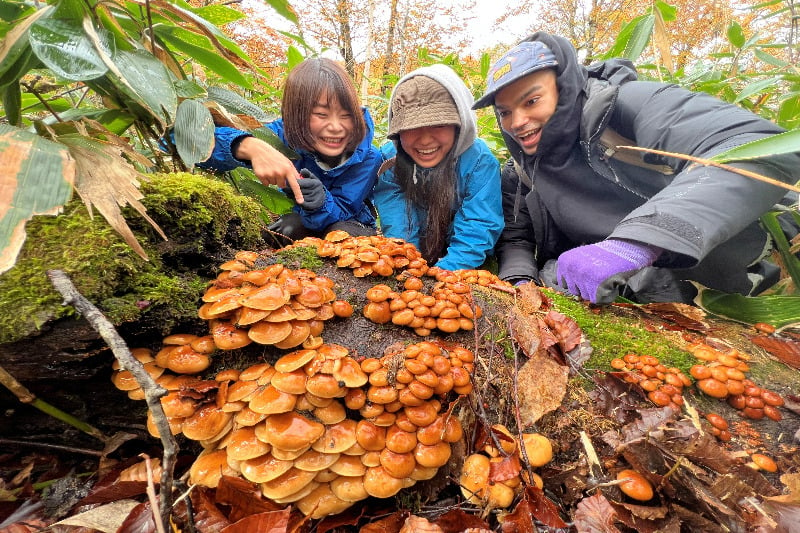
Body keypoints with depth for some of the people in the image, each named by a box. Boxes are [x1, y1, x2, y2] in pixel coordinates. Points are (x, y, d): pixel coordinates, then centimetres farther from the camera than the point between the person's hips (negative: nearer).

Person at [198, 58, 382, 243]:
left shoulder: (367, 157, -25)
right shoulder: (285, 133, -24)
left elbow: (341, 214, -26)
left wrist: (321, 202, -50)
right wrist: (250, 146, -54)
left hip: (350, 224, -1)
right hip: (296, 220, 1)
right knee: (289, 227, -32)